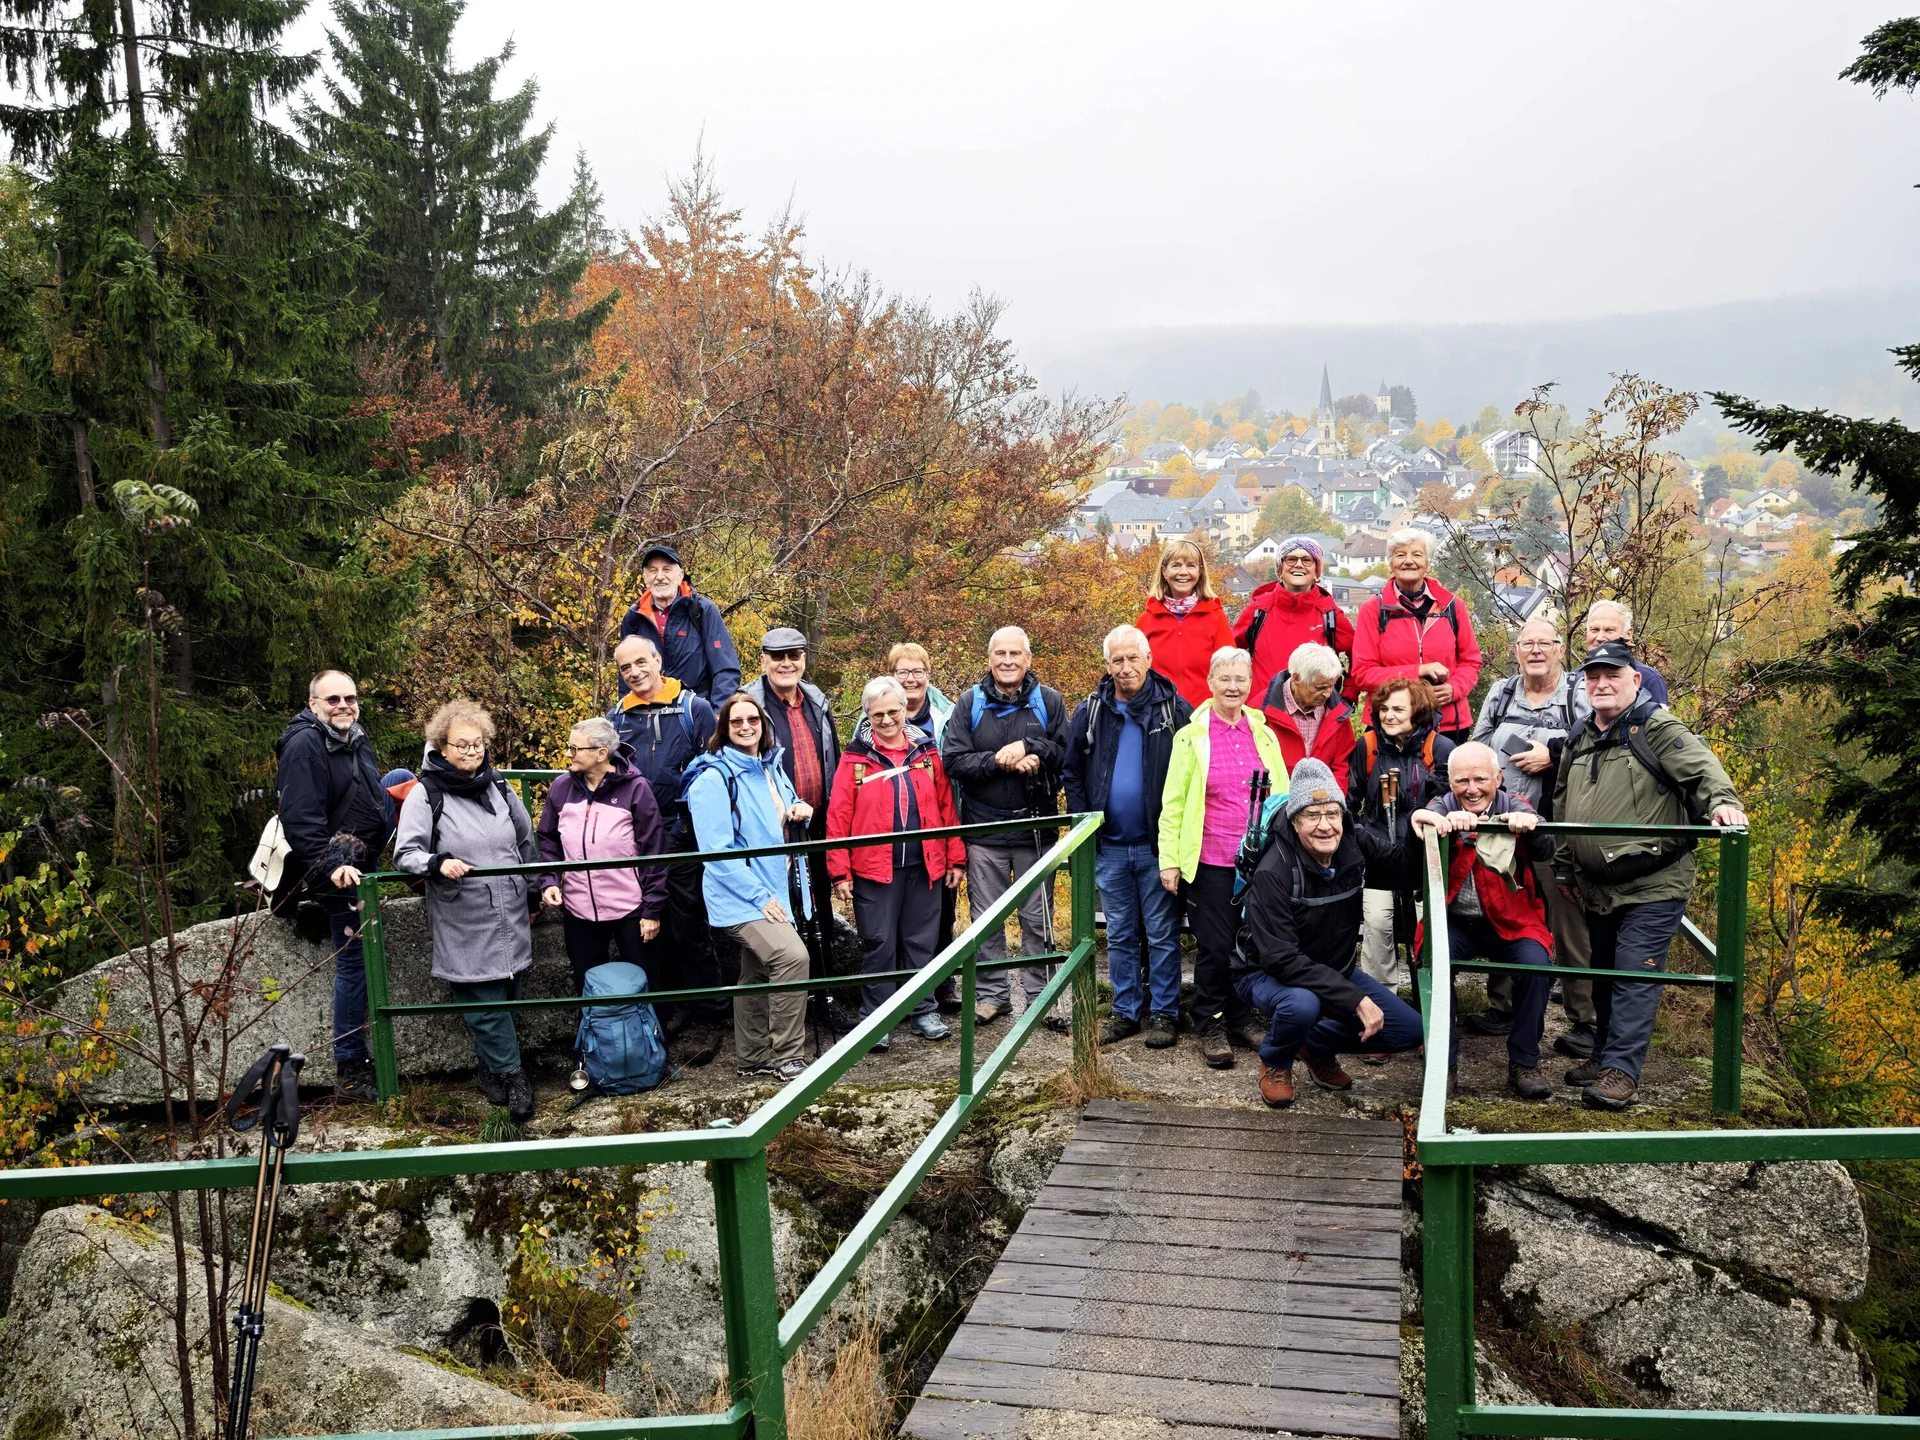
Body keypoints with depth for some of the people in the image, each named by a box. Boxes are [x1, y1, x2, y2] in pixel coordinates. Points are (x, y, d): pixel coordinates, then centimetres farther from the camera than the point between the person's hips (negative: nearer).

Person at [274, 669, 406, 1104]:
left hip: (366, 855, 8)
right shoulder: (305, 745, -17)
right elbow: (301, 819, -24)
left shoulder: (355, 738, 10)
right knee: (355, 962, -7)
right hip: (338, 867, -8)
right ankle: (350, 1075, 1)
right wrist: (329, 868, -30)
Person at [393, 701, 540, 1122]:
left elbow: (527, 844, 22)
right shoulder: (426, 794, -5)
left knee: (507, 996, 10)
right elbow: (404, 854, -9)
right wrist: (438, 863, -28)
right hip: (464, 925, -5)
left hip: (510, 920, 5)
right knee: (484, 1001, -5)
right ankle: (511, 1075, 7)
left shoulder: (500, 789, 10)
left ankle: (490, 1069, 28)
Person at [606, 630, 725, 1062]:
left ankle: (704, 1021, 11)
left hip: (684, 837, -4)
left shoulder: (694, 708, -1)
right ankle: (666, 1015, 23)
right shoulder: (616, 718, 10)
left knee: (692, 931, 1)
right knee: (651, 933, 10)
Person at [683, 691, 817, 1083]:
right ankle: (788, 1058, -13)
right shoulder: (713, 777, -13)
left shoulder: (771, 768, 10)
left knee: (758, 974, 16)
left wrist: (800, 809, 1)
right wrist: (759, 896, -21)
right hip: (741, 897, -8)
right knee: (792, 956, -24)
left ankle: (754, 1057, 30)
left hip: (775, 892, 8)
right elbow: (717, 850, -18)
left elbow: (783, 819, 26)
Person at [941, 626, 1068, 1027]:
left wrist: (1028, 748, -19)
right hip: (983, 827, 1)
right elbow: (953, 759, -7)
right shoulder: (969, 703, 1)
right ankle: (992, 993, 21)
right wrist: (999, 761, -18)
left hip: (1035, 826, 0)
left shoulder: (1049, 701, 1)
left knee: (1038, 918, 8)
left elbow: (1067, 755, -6)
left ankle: (1042, 994, 18)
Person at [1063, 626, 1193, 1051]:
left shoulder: (1175, 710, -5)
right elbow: (1072, 773, 8)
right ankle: (1126, 1012, 23)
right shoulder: (1090, 712, 3)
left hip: (1157, 846, -3)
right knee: (1119, 936, 12)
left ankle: (1164, 1013, 14)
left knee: (1162, 934, 4)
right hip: (1109, 847, 3)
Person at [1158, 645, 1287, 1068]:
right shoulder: (1192, 736, -1)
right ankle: (1211, 1025, 16)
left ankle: (1242, 1018, 25)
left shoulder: (1264, 734, 10)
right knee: (1215, 947, 1)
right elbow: (1172, 803, -1)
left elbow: (1282, 795, 13)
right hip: (1210, 860, -3)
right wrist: (1169, 860, -6)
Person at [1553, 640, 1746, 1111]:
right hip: (1598, 889, 7)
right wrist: (1565, 867, 27)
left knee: (1635, 975, -10)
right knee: (1604, 974, 15)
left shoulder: (1657, 728, -6)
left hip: (1653, 886, -7)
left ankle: (1621, 1070, -8)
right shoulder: (1578, 741, 15)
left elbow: (1703, 767, -21)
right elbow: (1562, 808, 25)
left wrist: (1722, 801, -41)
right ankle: (1603, 1056, 28)